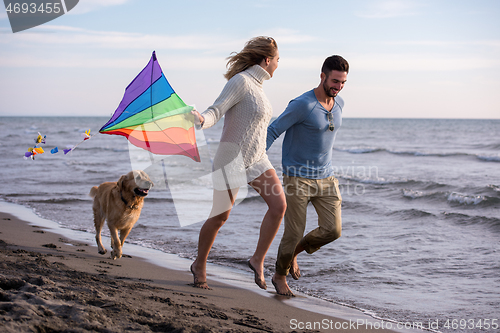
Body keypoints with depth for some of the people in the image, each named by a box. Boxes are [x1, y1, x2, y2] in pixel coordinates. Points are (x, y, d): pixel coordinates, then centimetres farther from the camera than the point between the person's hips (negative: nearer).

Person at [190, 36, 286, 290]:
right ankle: (199, 265, 25)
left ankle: (258, 260, 1)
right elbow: (215, 112, -22)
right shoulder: (241, 81, -14)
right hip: (232, 158, -8)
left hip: (256, 159, 8)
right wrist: (200, 120, -43)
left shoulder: (255, 85, 13)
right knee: (219, 217, 3)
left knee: (279, 205, -12)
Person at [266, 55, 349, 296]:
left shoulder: (338, 104, 5)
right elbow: (273, 131, -13)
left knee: (332, 230, -6)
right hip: (297, 178, -6)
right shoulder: (302, 104, -18)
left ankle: (294, 252, 22)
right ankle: (279, 276, 25)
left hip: (325, 177, 6)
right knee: (294, 234, -2)